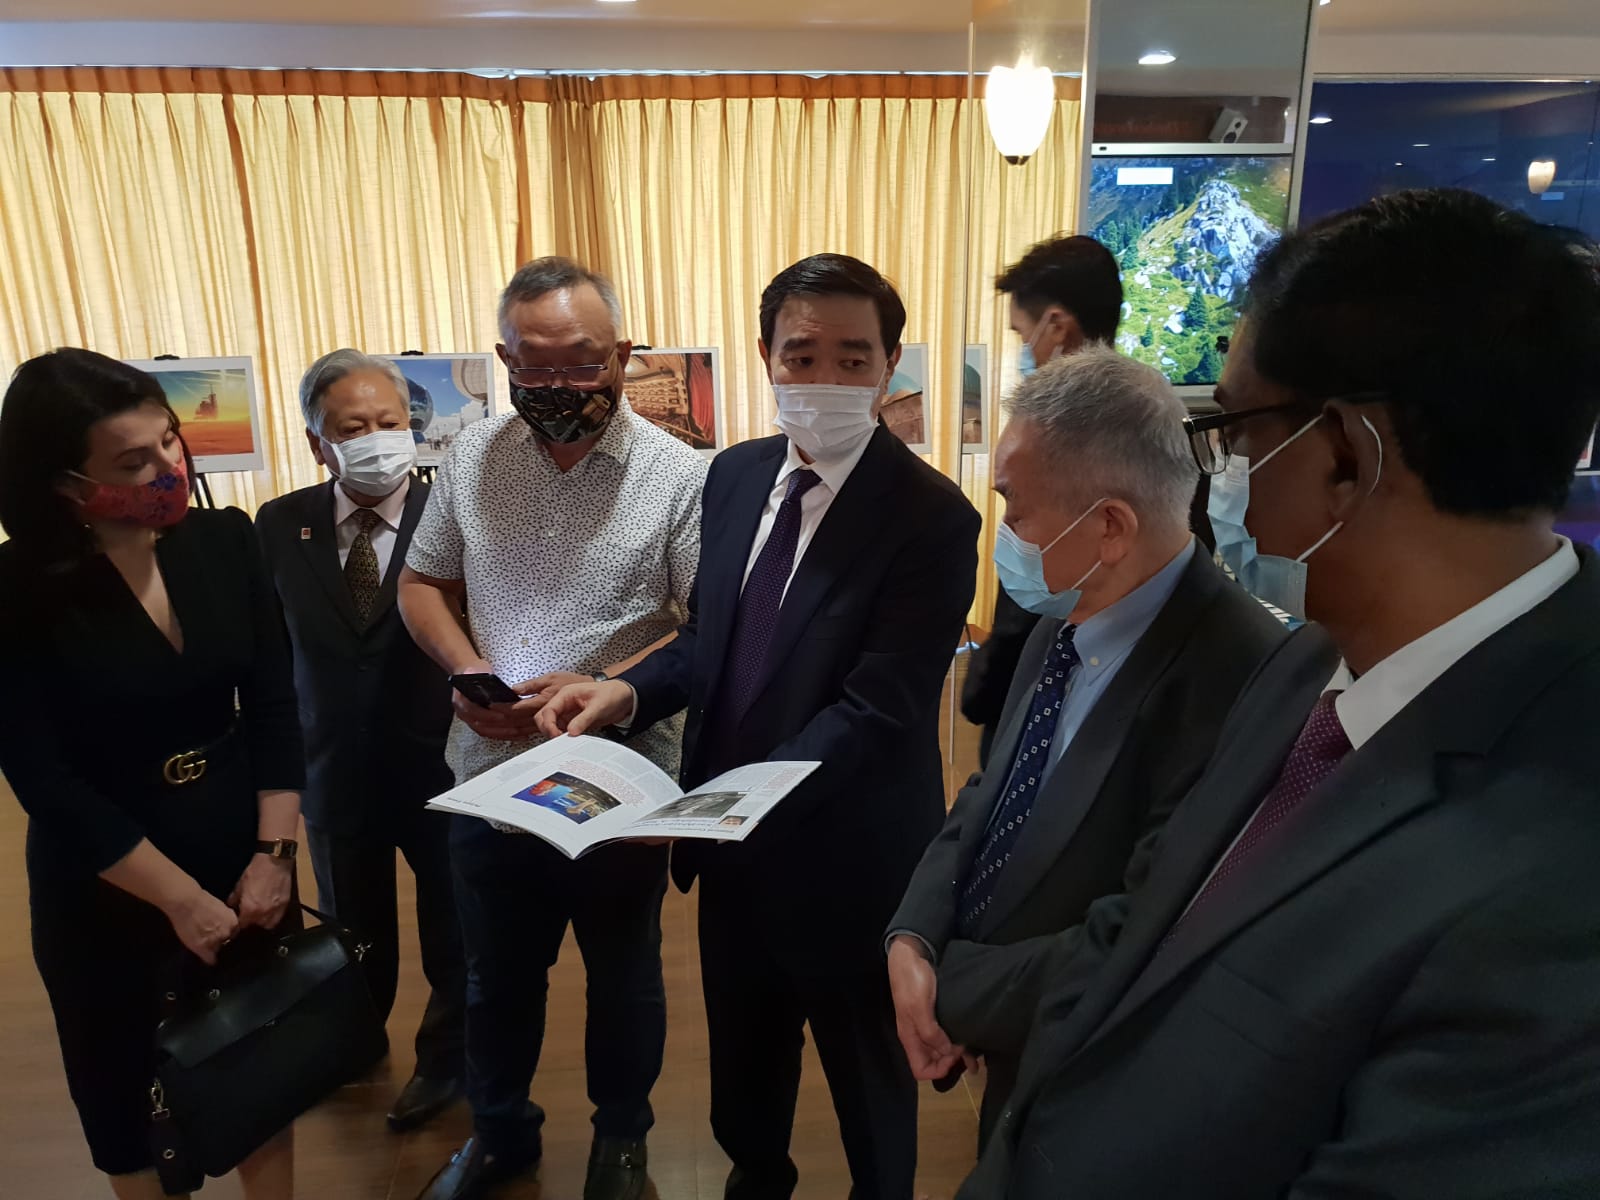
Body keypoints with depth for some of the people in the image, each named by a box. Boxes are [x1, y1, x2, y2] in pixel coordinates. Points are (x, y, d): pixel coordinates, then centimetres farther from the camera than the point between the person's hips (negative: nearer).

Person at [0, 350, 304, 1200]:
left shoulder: (225, 541, -7)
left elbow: (273, 706, -5)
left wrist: (274, 854, -10)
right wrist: (180, 898, -15)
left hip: (246, 859, 3)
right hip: (106, 893, -2)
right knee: (130, 1093, 18)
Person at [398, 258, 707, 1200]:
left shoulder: (680, 476, -15)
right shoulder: (472, 456, -2)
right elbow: (424, 581, 7)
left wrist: (602, 690, -27)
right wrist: (467, 670, -10)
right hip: (489, 777, 4)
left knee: (624, 979, 20)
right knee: (496, 976, 24)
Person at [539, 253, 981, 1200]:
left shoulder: (933, 516, -23)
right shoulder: (738, 475, -1)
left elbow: (874, 711, -27)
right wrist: (631, 691, -11)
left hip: (845, 857, -6)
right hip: (733, 840, 6)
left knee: (866, 1072, 21)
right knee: (742, 1046, 29)